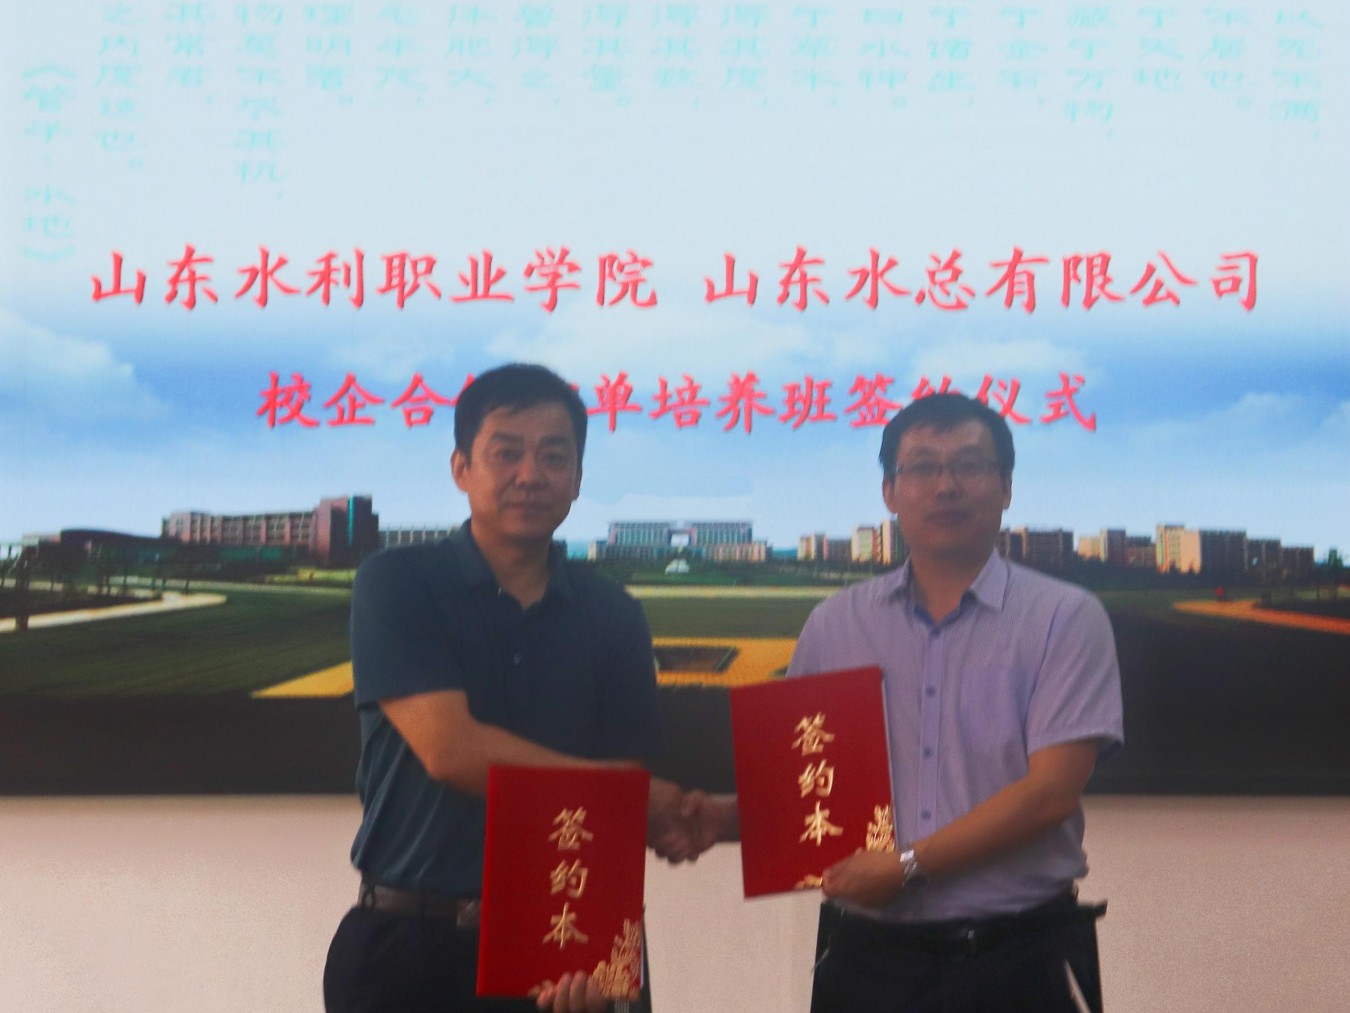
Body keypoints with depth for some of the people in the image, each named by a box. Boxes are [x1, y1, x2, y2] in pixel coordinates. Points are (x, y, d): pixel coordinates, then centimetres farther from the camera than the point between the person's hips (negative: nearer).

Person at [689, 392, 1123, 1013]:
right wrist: (725, 818, -9)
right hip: (867, 955, 3)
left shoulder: (1065, 618, -2)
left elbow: (1051, 791, -12)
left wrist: (907, 865, -16)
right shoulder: (834, 626, 9)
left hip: (1020, 960, -2)